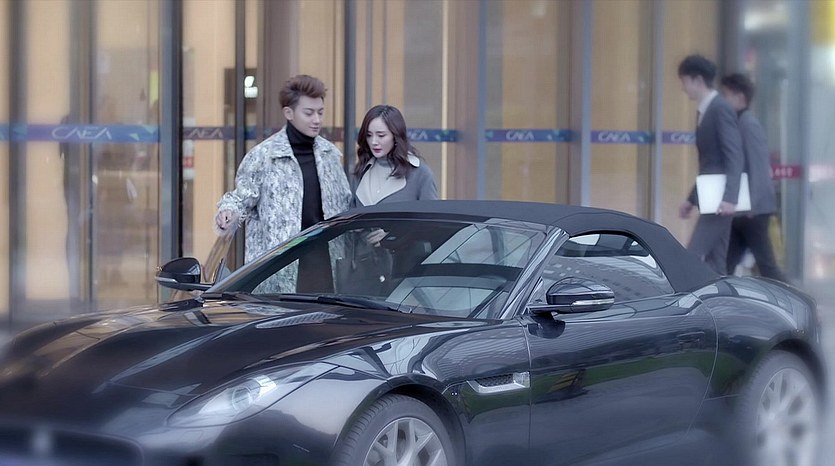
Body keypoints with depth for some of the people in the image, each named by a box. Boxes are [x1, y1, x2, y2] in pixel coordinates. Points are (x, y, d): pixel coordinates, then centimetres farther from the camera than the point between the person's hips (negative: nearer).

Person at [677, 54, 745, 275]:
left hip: (720, 199, -10)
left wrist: (729, 197, -30)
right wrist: (692, 199, 25)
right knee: (714, 263, 8)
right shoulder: (704, 111, 17)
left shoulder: (721, 109, -12)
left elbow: (734, 156, -21)